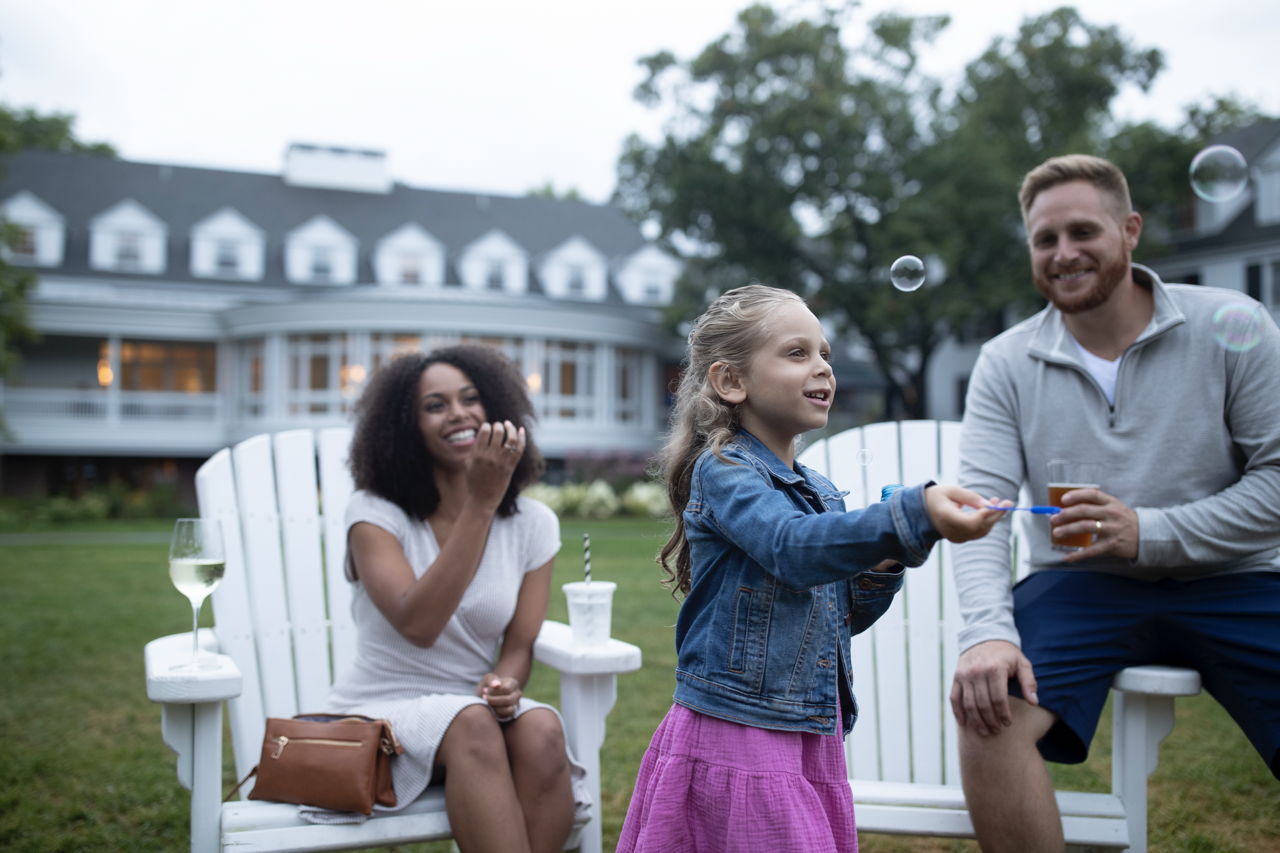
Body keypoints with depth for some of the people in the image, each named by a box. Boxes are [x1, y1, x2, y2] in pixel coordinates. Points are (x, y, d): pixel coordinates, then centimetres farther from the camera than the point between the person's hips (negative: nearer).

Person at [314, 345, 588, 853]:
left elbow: (520, 644, 3)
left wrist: (505, 683, -22)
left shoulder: (533, 524, 2)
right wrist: (482, 503, -27)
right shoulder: (374, 512, -8)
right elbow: (418, 625, -23)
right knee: (471, 724, -34)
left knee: (542, 730, -31)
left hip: (475, 707, 3)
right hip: (379, 712, -3)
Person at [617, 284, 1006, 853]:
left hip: (814, 740, 8)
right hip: (735, 737, -7)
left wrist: (877, 572, -2)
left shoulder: (822, 492, 12)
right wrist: (913, 515, -43)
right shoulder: (721, 471, -12)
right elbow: (793, 548, -32)